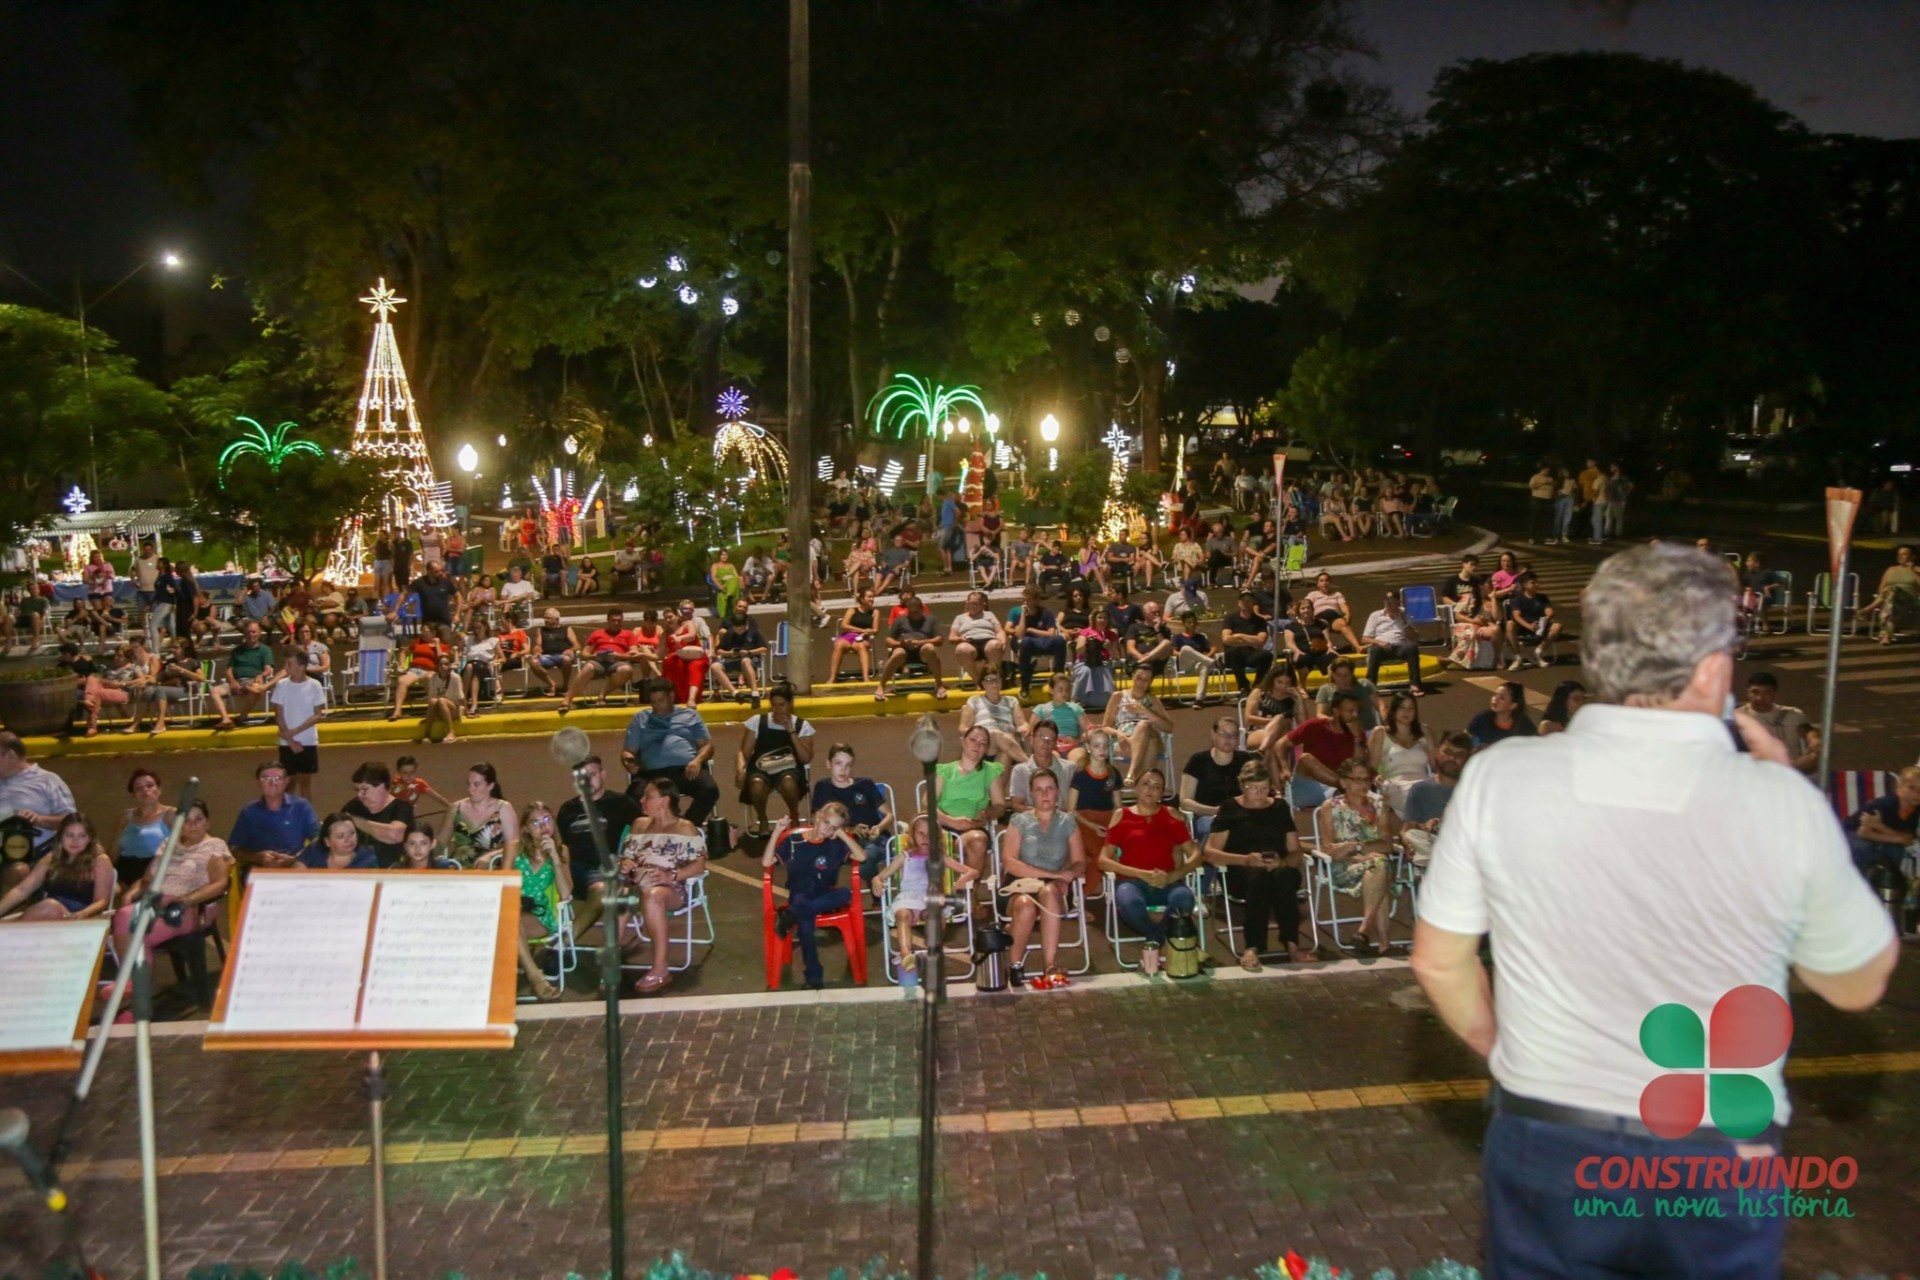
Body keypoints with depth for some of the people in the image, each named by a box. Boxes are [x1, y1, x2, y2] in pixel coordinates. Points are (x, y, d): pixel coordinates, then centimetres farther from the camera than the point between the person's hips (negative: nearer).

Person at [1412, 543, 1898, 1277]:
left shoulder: (1499, 778, -14)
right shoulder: (1782, 804, -17)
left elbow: (1438, 962, -3)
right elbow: (1858, 983, 0)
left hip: (1542, 1147, 0)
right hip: (1718, 1167, 0)